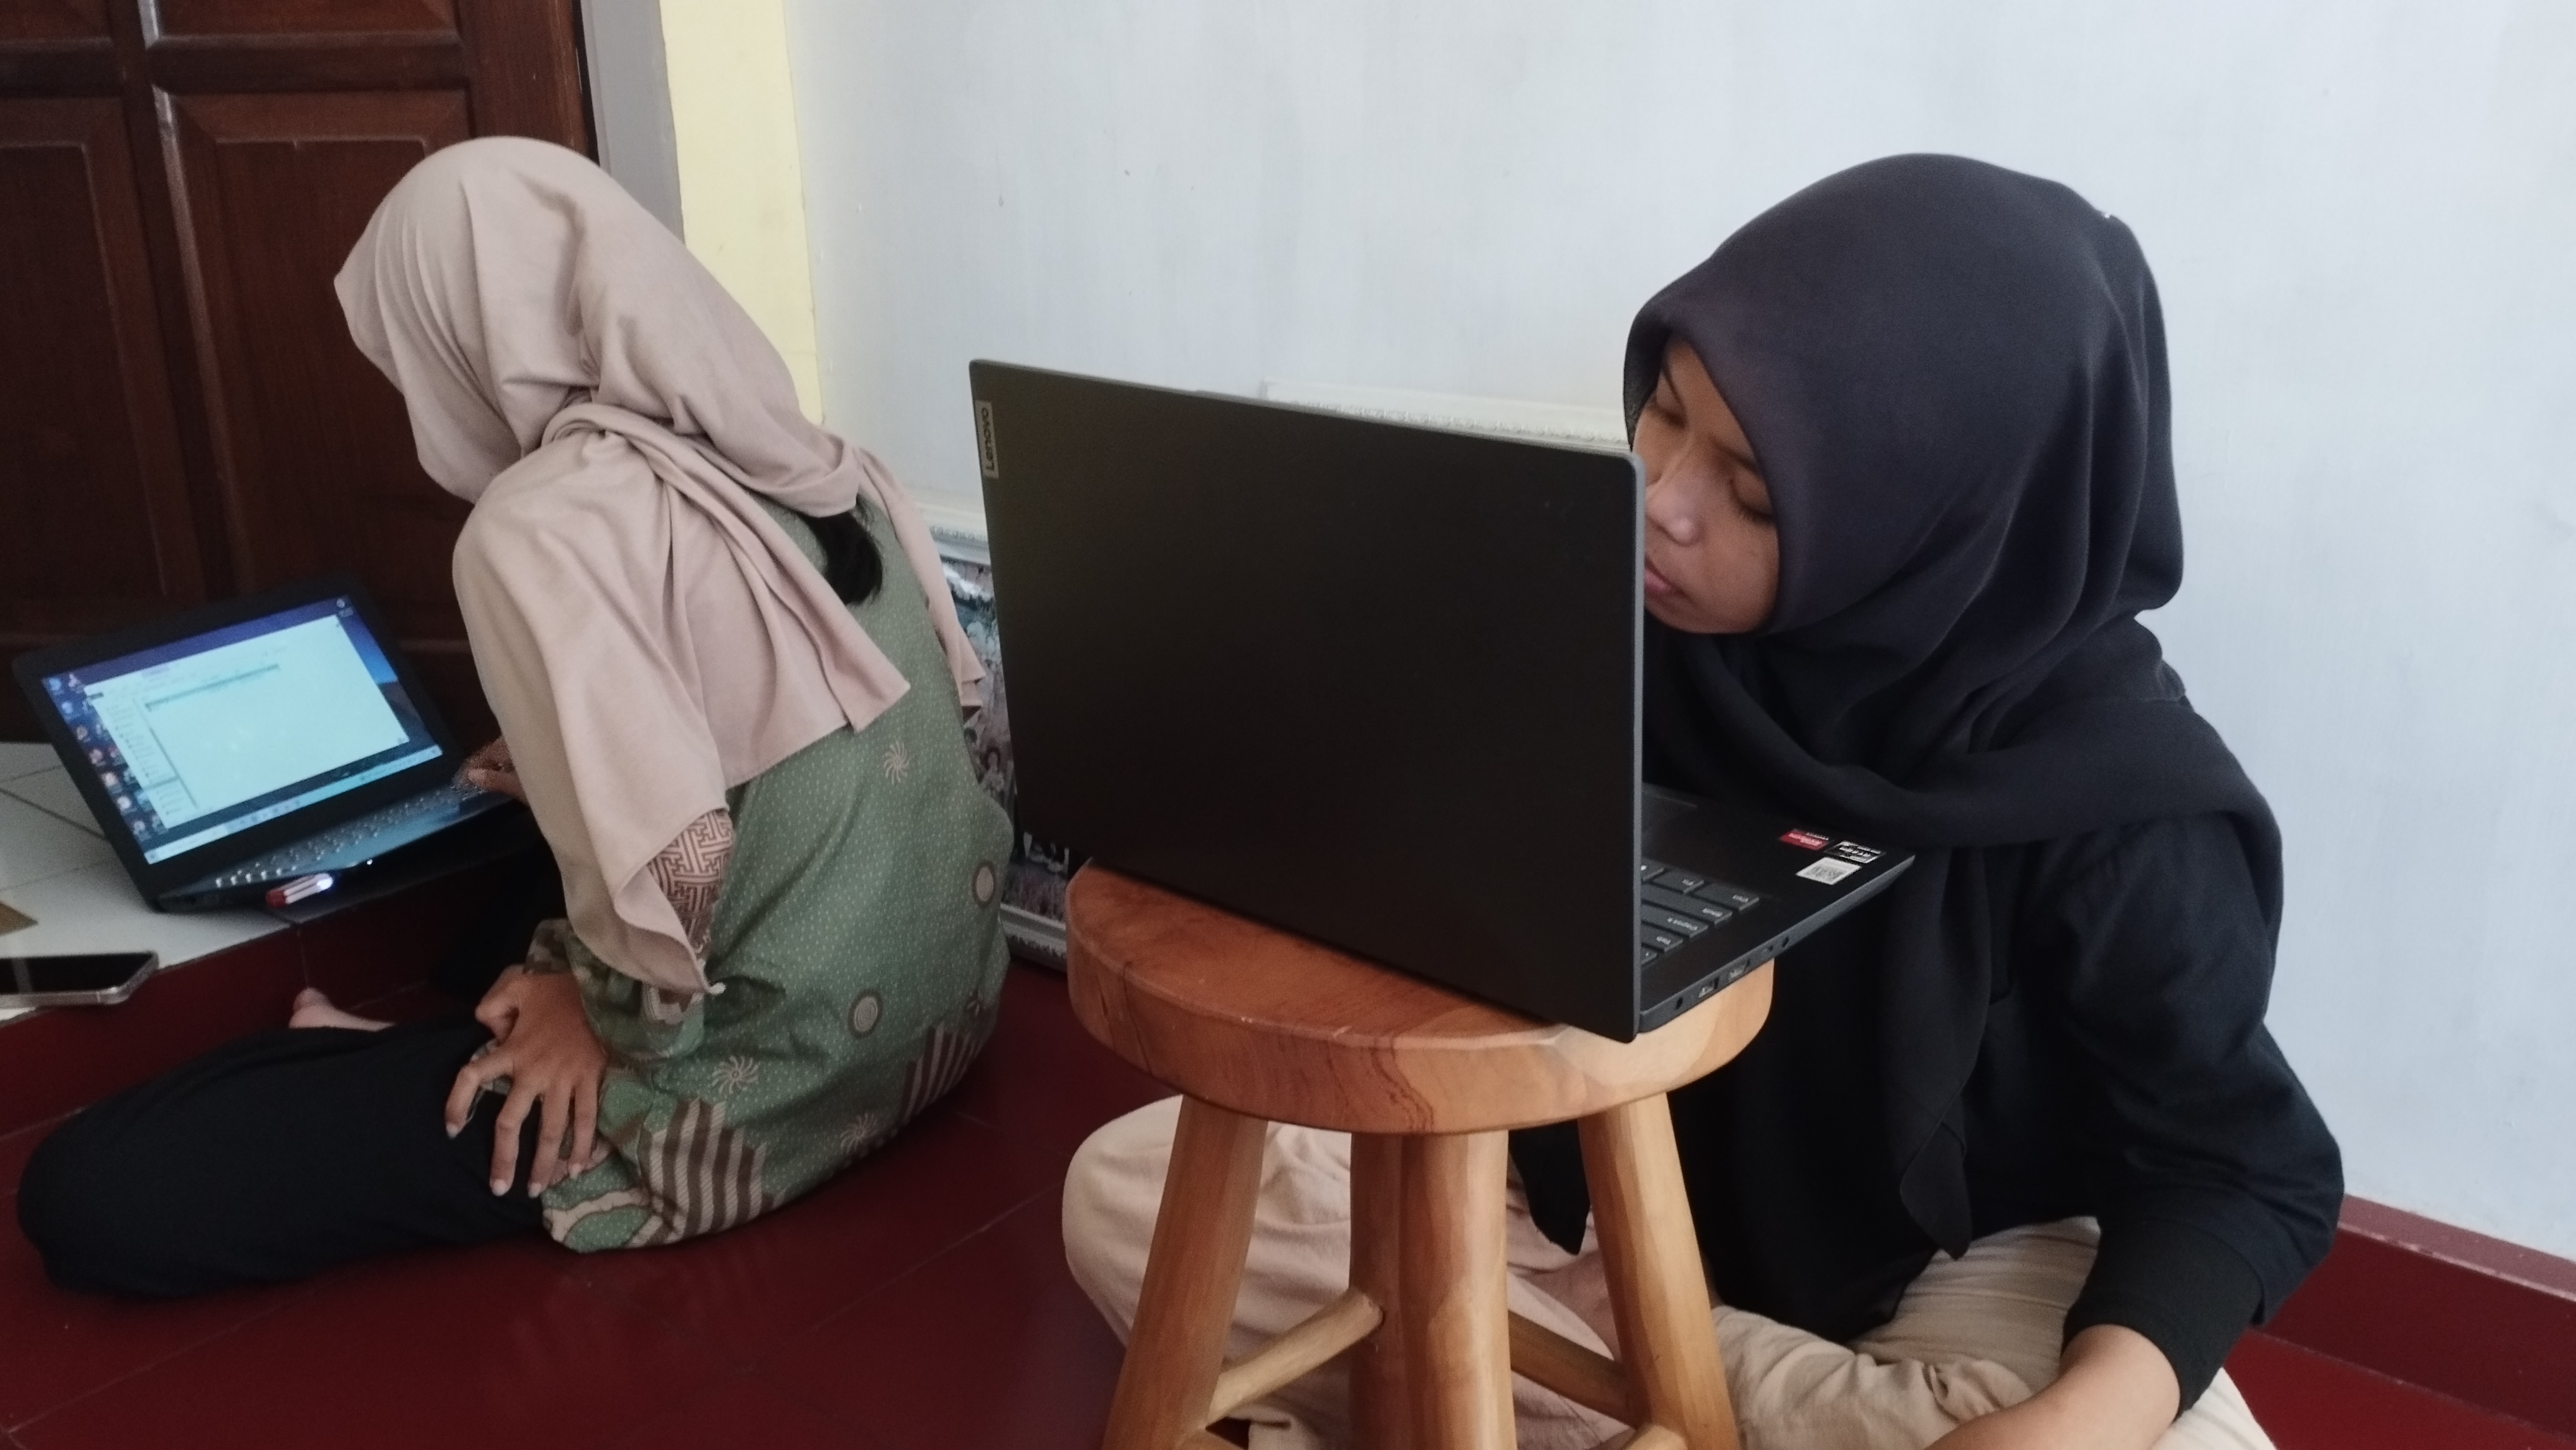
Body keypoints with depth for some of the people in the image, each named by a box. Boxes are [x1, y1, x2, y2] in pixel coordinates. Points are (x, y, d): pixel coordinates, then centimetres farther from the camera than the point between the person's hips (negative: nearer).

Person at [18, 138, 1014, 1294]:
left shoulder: (544, 526, -19)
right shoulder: (818, 460, 3)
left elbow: (671, 871, -30)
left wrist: (603, 1010, -9)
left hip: (758, 1084, -8)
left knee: (91, 1194, -8)